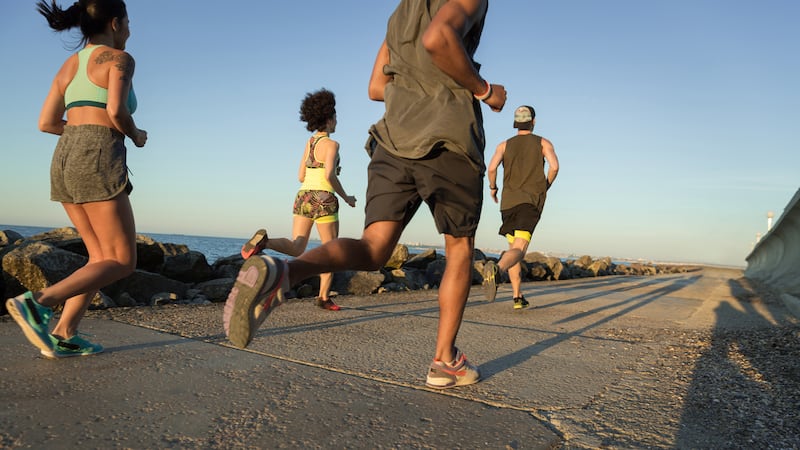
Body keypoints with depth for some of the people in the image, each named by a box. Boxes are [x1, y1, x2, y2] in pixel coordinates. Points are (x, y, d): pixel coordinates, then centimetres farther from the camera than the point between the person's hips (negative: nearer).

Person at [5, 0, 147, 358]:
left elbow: (46, 122, 18)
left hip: (65, 160, 8)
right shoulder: (119, 58, 0)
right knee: (122, 263, -4)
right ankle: (38, 302, -20)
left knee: (103, 257, 14)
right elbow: (116, 111, -16)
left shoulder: (70, 64, 21)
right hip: (97, 163, -8)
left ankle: (63, 336, 4)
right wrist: (135, 135, 4)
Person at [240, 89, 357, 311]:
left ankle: (264, 241, -25)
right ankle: (324, 297, 10)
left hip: (303, 197, 6)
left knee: (296, 249, 2)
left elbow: (301, 177, 16)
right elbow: (329, 176, -20)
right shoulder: (332, 144, -8)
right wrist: (346, 197, -6)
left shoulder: (309, 142, 15)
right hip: (323, 201, -6)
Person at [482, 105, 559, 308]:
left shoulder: (504, 145, 15)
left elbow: (491, 168, -3)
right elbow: (554, 166, -6)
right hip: (531, 201, -3)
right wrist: (546, 187, 12)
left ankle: (518, 297, 16)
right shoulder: (543, 143, 11)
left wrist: (492, 188, 15)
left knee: (514, 247, 18)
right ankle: (496, 269, -51)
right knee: (518, 250, -17)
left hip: (508, 201, 3)